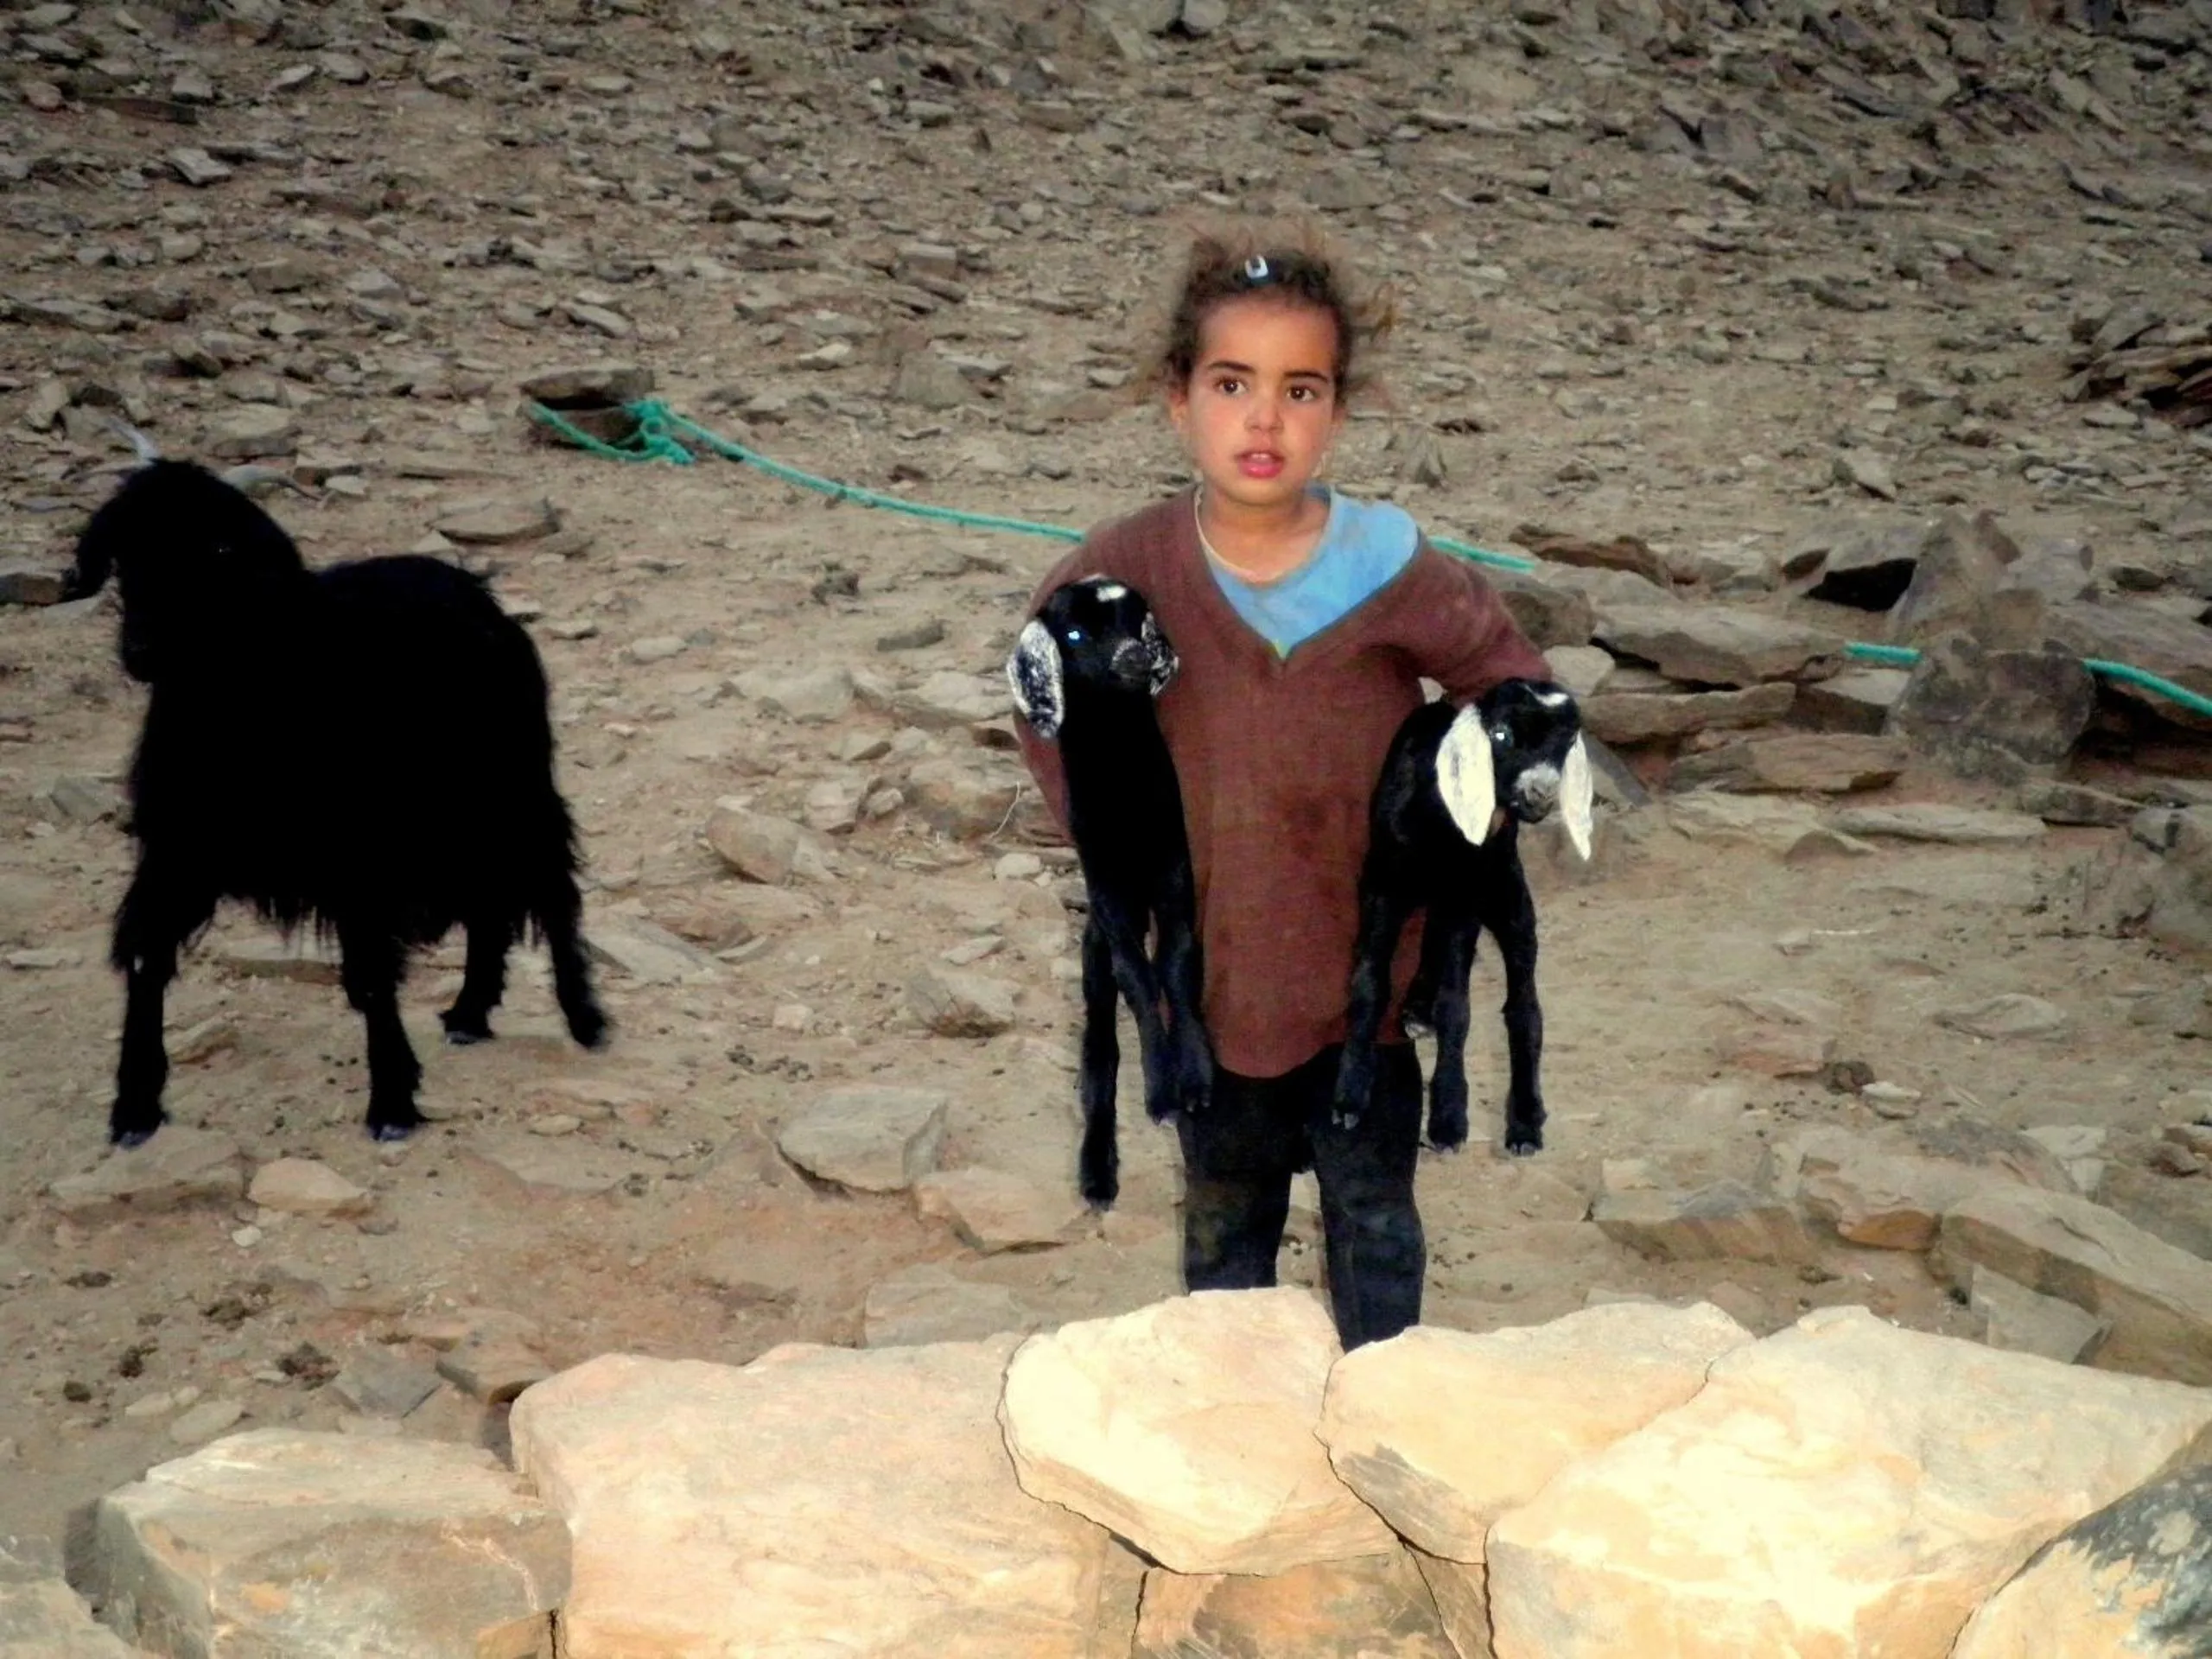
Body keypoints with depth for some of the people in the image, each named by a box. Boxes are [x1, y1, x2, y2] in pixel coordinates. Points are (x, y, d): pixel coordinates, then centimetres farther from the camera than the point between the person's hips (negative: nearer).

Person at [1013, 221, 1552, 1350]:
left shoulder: (1391, 573, -18)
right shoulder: (1122, 574, -14)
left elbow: (1511, 688, -1)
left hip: (1365, 966, -1)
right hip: (1206, 969, 2)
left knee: (1374, 1218, 15)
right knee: (1223, 1222, 20)